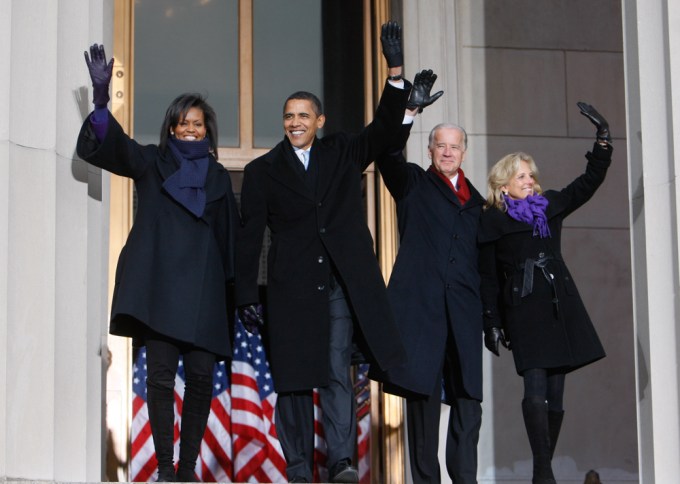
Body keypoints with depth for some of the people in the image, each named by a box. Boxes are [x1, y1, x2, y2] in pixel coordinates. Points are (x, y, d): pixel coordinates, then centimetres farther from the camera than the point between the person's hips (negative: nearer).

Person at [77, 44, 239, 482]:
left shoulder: (219, 177, 17)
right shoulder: (151, 162, 12)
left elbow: (229, 238, 15)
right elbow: (105, 145, -4)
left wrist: (235, 289, 5)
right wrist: (101, 100, -23)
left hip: (202, 287, 2)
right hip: (159, 283, -2)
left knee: (201, 376, -5)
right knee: (161, 376, -8)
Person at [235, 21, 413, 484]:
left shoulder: (343, 153, 13)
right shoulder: (262, 171, 9)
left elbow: (385, 128, -1)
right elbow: (249, 236, 6)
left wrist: (396, 72, -15)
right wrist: (246, 297, 0)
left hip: (343, 284, 0)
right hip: (291, 288, 0)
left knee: (338, 374, -4)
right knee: (293, 381, 1)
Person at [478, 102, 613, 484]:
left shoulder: (551, 205, 13)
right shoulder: (493, 222, 2)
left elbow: (590, 181, 13)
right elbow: (489, 278, 2)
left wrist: (604, 135, 4)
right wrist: (492, 323, -3)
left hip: (561, 308, 4)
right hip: (523, 311, -4)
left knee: (555, 393, 4)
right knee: (536, 390, -16)